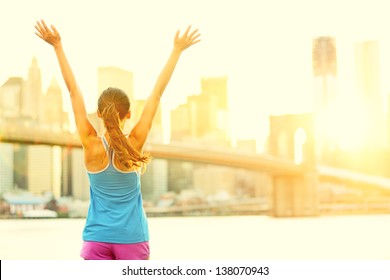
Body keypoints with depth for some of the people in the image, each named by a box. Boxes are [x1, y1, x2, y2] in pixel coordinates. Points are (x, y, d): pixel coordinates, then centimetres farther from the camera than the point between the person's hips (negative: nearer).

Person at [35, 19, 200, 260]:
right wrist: (177, 50, -3)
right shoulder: (135, 144, -12)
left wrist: (58, 45, -3)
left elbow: (74, 91, -8)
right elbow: (157, 93, -8)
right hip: (132, 239, 0)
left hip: (97, 239, 1)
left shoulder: (92, 145, -11)